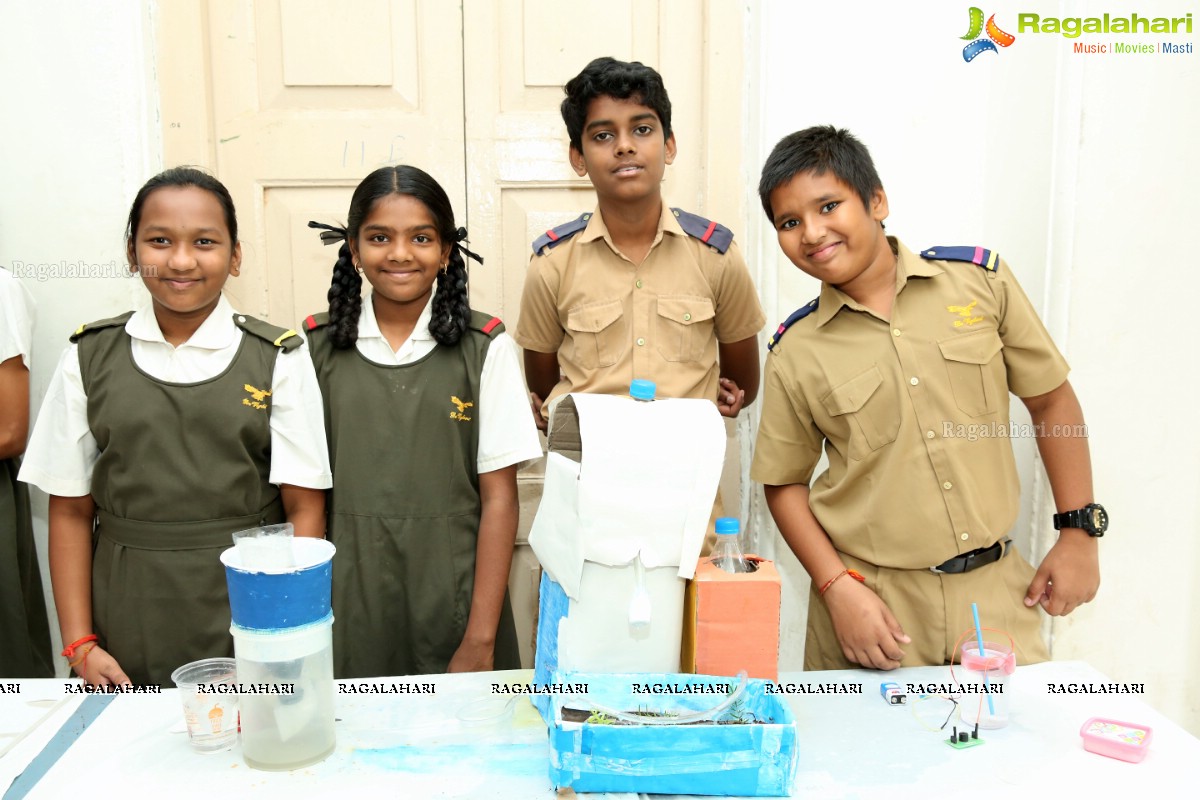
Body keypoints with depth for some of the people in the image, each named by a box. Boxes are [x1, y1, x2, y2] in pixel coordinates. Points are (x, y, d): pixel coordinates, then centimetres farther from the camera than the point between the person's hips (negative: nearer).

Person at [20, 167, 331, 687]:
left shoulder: (279, 360, -3)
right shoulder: (88, 359, 3)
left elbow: (304, 510, -5)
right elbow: (71, 512, 5)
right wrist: (80, 645, 0)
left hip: (246, 628, -1)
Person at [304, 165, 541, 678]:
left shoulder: (486, 348, -4)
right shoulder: (317, 347, 1)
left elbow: (499, 497, -6)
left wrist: (481, 640, -9)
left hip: (451, 597, -1)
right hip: (349, 602, 1)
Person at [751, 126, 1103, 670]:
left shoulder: (981, 280, -3)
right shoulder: (794, 354, -4)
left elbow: (1050, 399, 6)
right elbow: (785, 483, 3)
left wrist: (1080, 531, 5)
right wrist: (838, 588, -9)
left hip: (993, 589, 1)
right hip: (870, 600, -1)